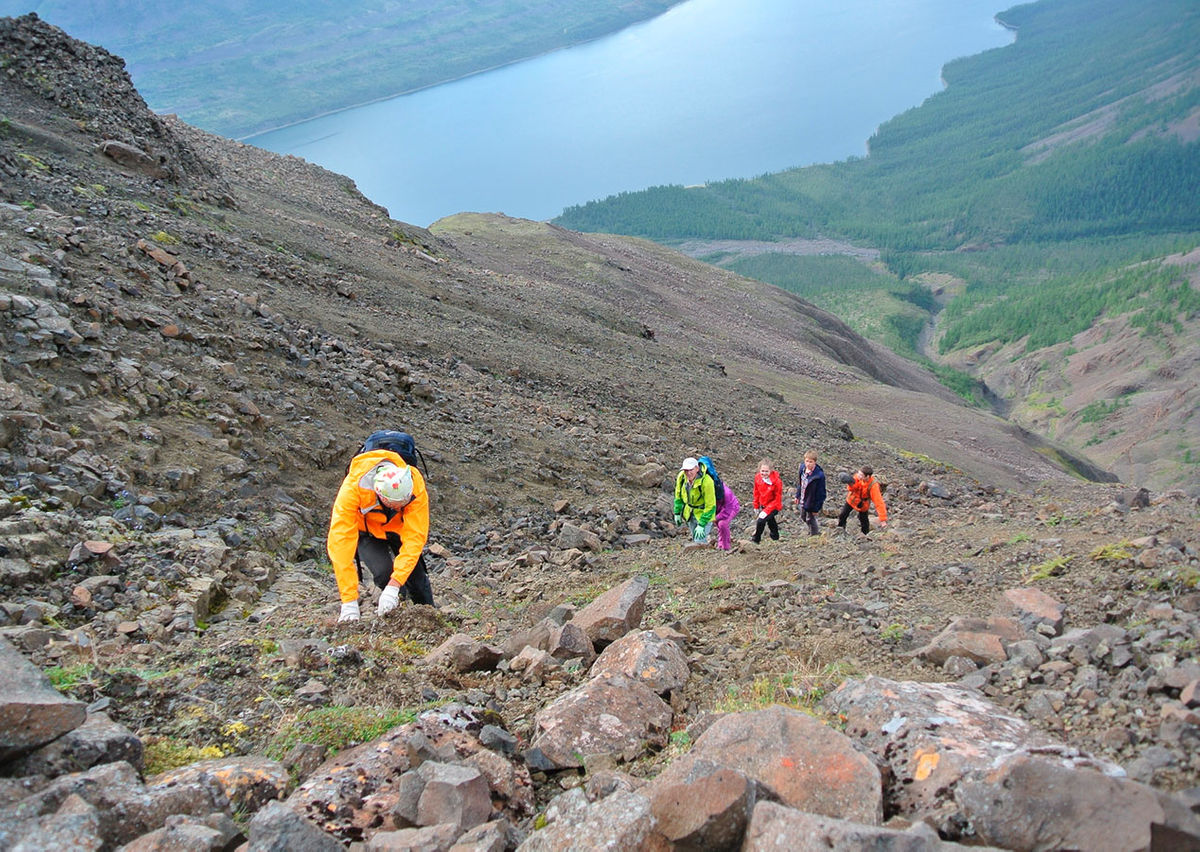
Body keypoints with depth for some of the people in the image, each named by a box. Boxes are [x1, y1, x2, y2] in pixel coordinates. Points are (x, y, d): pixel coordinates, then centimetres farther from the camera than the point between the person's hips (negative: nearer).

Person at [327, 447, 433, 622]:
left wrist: (394, 585, -43)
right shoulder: (353, 487, -40)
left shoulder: (415, 483, -36)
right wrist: (349, 601, -41)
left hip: (399, 528, 1)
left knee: (416, 573, -9)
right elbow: (340, 542, -39)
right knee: (383, 571, -24)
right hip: (366, 530, -1)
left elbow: (414, 537, -34)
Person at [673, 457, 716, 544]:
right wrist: (677, 513, 6)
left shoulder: (706, 481, -33)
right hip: (689, 513, 6)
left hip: (704, 513, -6)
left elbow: (710, 506, -27)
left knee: (700, 541, -15)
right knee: (695, 539, 17)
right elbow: (678, 495, 2)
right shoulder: (682, 476, -18)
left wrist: (701, 525, -26)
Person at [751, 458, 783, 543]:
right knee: (770, 522, 26)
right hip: (763, 505, 6)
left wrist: (766, 511, -27)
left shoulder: (777, 481, -29)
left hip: (774, 506, -6)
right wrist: (756, 505, 11)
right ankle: (775, 537, 51)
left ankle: (756, 541, -5)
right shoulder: (758, 477, -14)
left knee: (761, 521, -22)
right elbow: (756, 492, 4)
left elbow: (777, 499, -22)